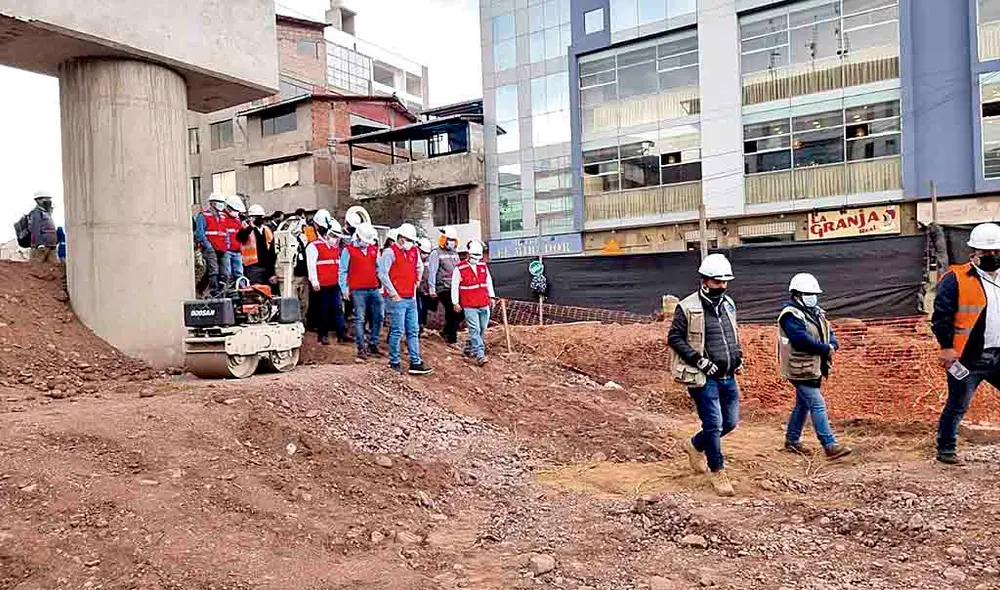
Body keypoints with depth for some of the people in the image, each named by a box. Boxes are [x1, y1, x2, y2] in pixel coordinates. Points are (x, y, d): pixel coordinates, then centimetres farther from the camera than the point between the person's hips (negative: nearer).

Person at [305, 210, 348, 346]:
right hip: (322, 286, -6)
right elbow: (311, 265, -14)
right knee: (323, 311, 2)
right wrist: (314, 282, -18)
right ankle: (323, 335, 12)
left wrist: (340, 280, 19)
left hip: (335, 284, 6)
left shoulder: (335, 246, 15)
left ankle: (342, 334, 3)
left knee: (338, 308, 2)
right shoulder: (314, 246, -9)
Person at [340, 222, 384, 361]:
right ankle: (361, 348, 1)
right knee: (360, 319, -4)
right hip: (358, 290, -5)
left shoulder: (374, 249, 14)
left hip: (374, 289, 5)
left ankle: (373, 345, 18)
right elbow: (343, 271, 0)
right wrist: (344, 288, -7)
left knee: (378, 317, 6)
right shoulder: (348, 250, 0)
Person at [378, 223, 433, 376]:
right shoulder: (390, 252, -9)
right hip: (398, 299, -7)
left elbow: (419, 268, 31)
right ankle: (394, 362, 9)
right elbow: (382, 274, -15)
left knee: (413, 331, 8)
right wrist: (393, 294, -14)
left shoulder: (414, 251, 13)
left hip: (411, 298, 8)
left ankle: (416, 363, 12)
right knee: (397, 331, -3)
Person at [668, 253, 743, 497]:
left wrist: (738, 356, 9)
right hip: (703, 377, -7)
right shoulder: (688, 307, -12)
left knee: (730, 422, 13)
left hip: (727, 376, 7)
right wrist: (698, 359, -17)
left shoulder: (728, 304, 9)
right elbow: (674, 338, -10)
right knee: (713, 424, -4)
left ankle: (696, 446, 38)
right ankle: (717, 472, 14)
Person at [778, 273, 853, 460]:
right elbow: (803, 340, -27)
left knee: (803, 404, 17)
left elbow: (829, 333, 12)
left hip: (815, 368, 9)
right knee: (818, 405, -10)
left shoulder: (817, 313, 12)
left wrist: (832, 345, -11)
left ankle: (792, 439, 29)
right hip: (801, 370, -9)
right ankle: (830, 446, -8)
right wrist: (826, 349, -17)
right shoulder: (791, 315, -17)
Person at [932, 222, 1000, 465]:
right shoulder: (956, 278, -9)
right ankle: (946, 450, 17)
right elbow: (941, 315, -12)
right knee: (957, 406, 3)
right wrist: (947, 347, -17)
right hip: (968, 358, -6)